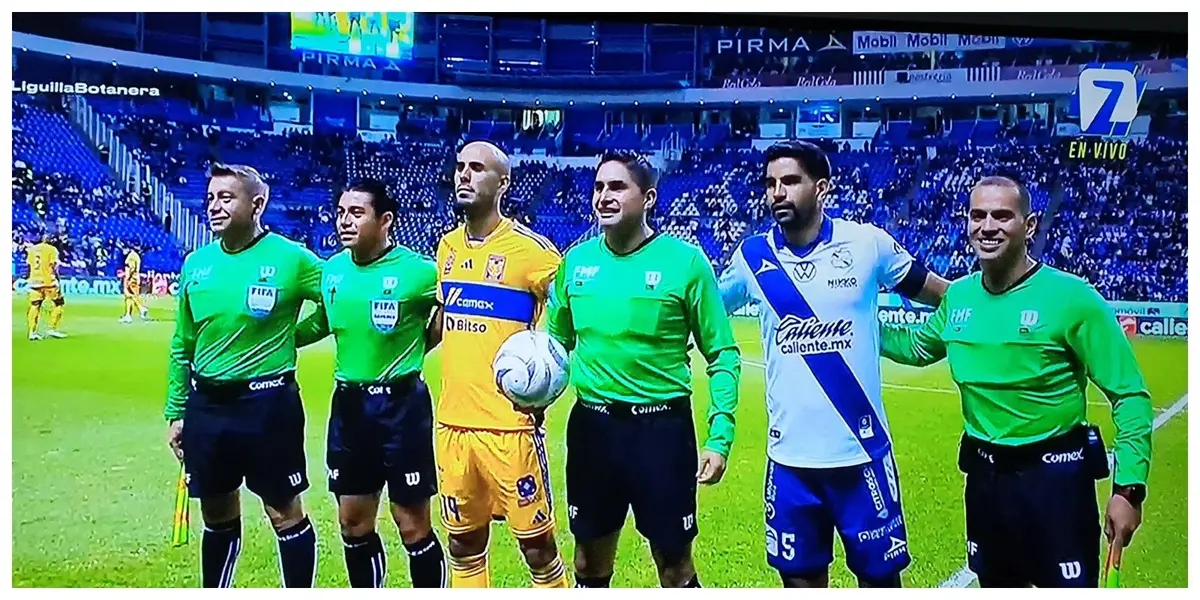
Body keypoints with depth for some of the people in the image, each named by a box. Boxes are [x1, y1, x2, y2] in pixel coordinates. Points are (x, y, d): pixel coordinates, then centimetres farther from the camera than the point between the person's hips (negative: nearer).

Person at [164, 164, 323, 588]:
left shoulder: (289, 258, -9)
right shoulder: (196, 263, 6)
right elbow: (182, 346, 13)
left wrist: (292, 336, -5)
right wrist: (176, 411, 12)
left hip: (268, 403, -5)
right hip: (206, 404, 5)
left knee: (285, 512, 5)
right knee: (217, 515, 17)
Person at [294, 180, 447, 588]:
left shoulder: (418, 271, -16)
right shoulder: (331, 269, 3)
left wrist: (417, 347, -5)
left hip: (401, 404, -6)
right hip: (348, 404, 6)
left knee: (413, 526, 3)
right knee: (353, 525, 15)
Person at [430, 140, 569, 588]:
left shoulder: (532, 249, -10)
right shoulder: (448, 246, 10)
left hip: (510, 424, -6)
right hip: (452, 422, 6)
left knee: (536, 543, 4)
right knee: (463, 542, 16)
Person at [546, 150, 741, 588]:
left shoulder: (684, 261, -9)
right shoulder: (576, 260, 2)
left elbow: (722, 354, -5)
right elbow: (556, 342, 15)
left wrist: (720, 435, -13)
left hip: (662, 427, -3)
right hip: (591, 425, 4)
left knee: (675, 567, 9)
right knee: (590, 562, 18)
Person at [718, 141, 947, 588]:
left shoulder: (867, 243, -6)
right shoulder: (752, 255, -1)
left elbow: (943, 295, 6)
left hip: (861, 452, -2)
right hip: (789, 457, 2)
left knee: (880, 573, 13)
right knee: (800, 576, 15)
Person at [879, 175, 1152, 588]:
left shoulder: (1071, 296, -16)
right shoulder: (957, 296, 0)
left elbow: (1130, 395, -12)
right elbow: (917, 347, 21)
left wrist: (1129, 486, -18)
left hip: (1056, 475, -5)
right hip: (984, 473, 5)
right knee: (996, 585, 20)